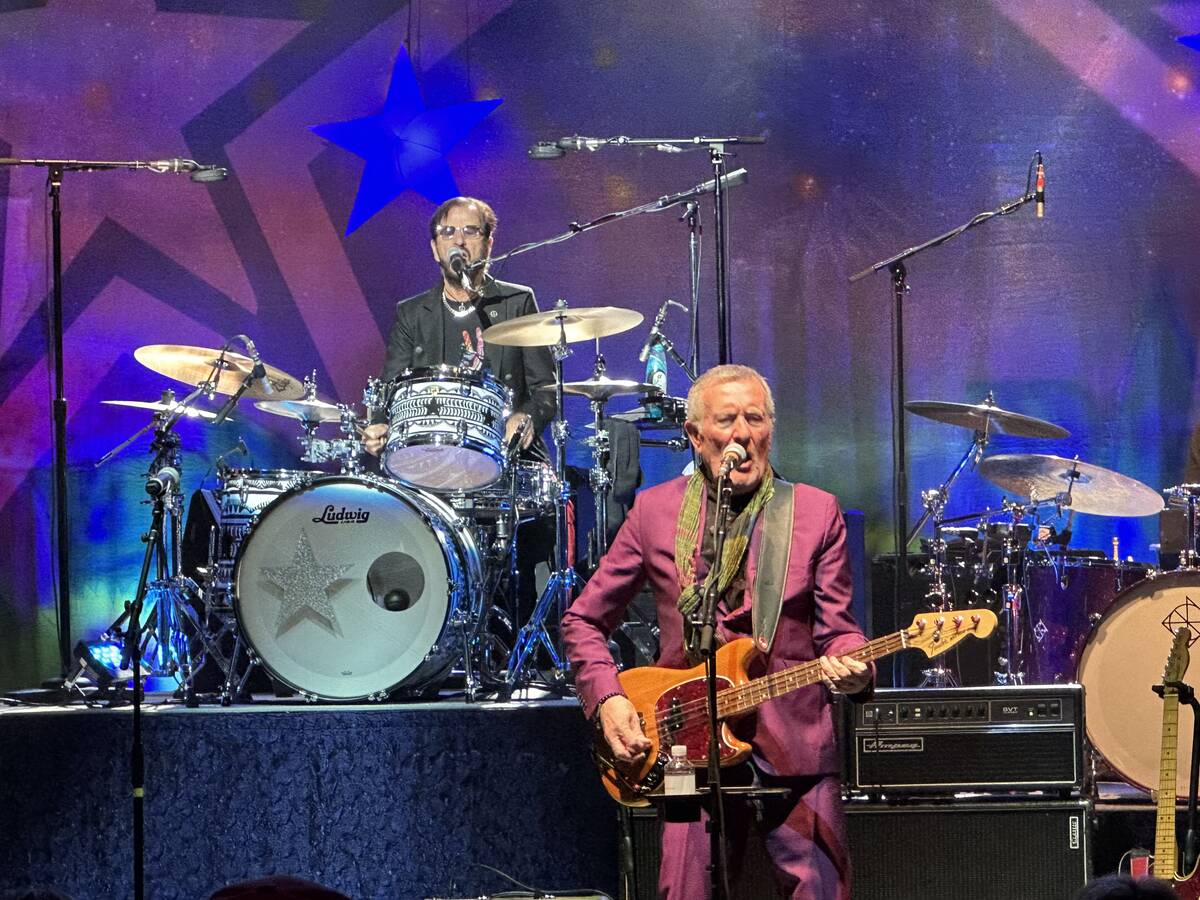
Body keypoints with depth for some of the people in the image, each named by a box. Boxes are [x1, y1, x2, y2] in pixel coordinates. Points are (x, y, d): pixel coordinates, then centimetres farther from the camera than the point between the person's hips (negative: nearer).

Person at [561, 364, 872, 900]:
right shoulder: (655, 510, 6)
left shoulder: (816, 512, 5)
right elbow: (583, 621, 12)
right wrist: (607, 699, -2)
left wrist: (850, 668, -18)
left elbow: (836, 630, 5)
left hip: (795, 751, 0)